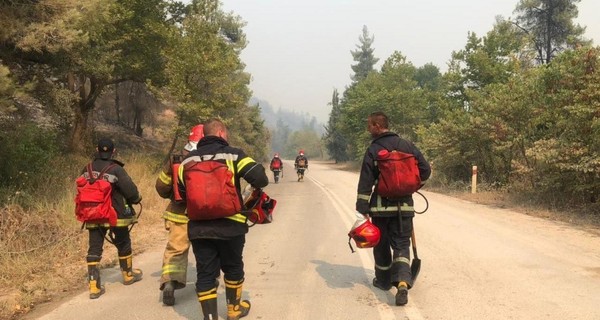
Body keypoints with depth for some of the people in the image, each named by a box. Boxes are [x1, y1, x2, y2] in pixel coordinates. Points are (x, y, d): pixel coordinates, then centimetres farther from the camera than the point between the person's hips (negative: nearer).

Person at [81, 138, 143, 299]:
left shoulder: (86, 170, 2)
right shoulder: (116, 169, -16)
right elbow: (130, 190, -16)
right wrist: (137, 199, 5)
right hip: (116, 215, -4)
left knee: (94, 249, 5)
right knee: (123, 245, 16)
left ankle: (94, 286, 0)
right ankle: (128, 274, 33)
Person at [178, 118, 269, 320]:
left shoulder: (188, 160, 8)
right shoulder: (233, 154, -4)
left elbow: (181, 193, 11)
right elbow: (260, 178, -12)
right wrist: (257, 186, 10)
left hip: (198, 227, 2)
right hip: (230, 225, -2)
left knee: (205, 274, 8)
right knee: (233, 268, 19)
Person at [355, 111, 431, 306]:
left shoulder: (373, 150, -8)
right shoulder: (406, 145, 2)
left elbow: (365, 183, -11)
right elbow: (425, 170, 4)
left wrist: (363, 210, -10)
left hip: (381, 205, -2)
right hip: (404, 205, 2)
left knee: (381, 245, 15)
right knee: (401, 245, 4)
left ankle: (383, 280, 29)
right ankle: (403, 283, -16)